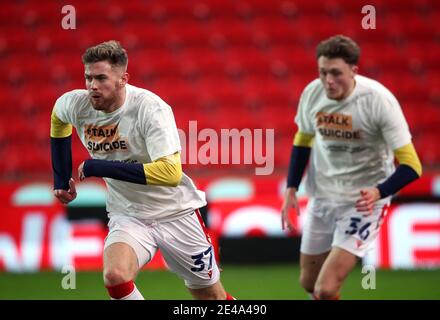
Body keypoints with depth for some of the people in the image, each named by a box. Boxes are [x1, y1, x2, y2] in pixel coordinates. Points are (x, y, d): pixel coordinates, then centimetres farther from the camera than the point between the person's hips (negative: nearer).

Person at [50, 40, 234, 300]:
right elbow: (58, 116, 18)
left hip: (175, 213, -3)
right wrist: (61, 179, 13)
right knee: (114, 276, -28)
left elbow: (171, 173, -34)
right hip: (128, 217, 3)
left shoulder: (150, 108, -24)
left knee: (213, 296, 9)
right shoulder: (76, 105, -10)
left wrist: (98, 167, -32)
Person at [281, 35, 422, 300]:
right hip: (322, 197, 5)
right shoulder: (312, 93, -10)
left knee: (326, 290, -18)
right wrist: (291, 189, 2)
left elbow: (411, 165, -22)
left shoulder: (379, 100, -24)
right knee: (309, 282, 16)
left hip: (363, 202, -5)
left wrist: (379, 192, -39)